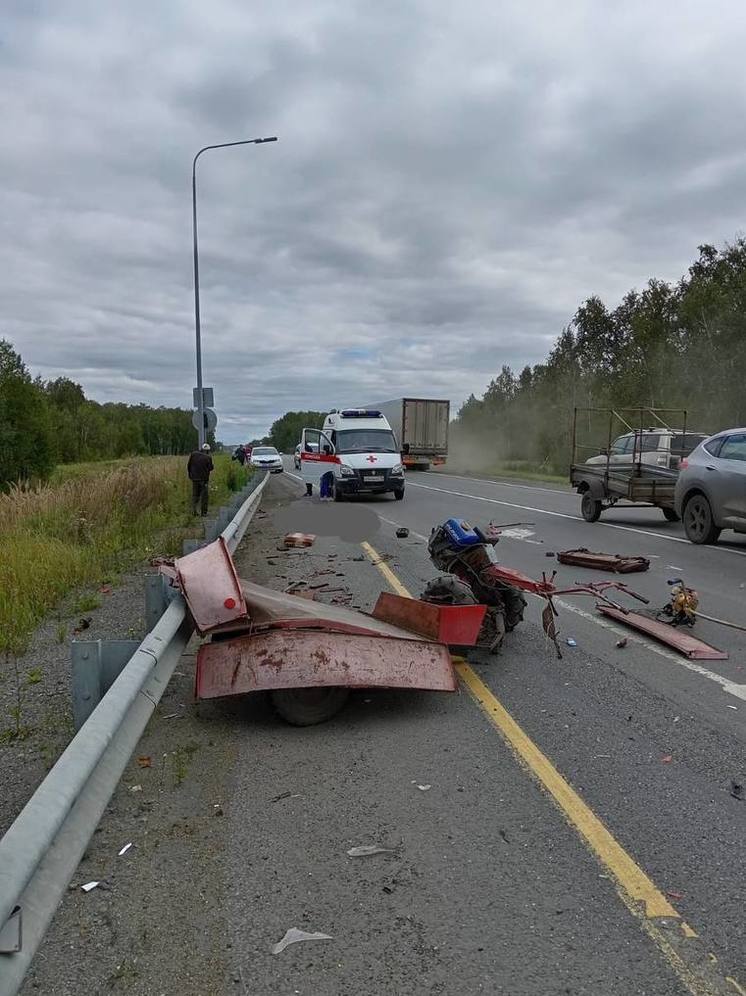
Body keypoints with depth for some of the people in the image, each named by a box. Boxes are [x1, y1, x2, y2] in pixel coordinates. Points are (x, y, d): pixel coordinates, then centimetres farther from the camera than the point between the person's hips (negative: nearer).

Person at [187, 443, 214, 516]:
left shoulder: (193, 454, 2)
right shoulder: (208, 457, -10)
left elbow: (188, 465, 5)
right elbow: (211, 469, -6)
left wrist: (190, 475, 13)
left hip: (194, 478, 4)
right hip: (204, 479, -4)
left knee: (195, 495, 14)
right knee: (204, 496, 6)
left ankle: (193, 511, 6)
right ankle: (203, 512, 6)